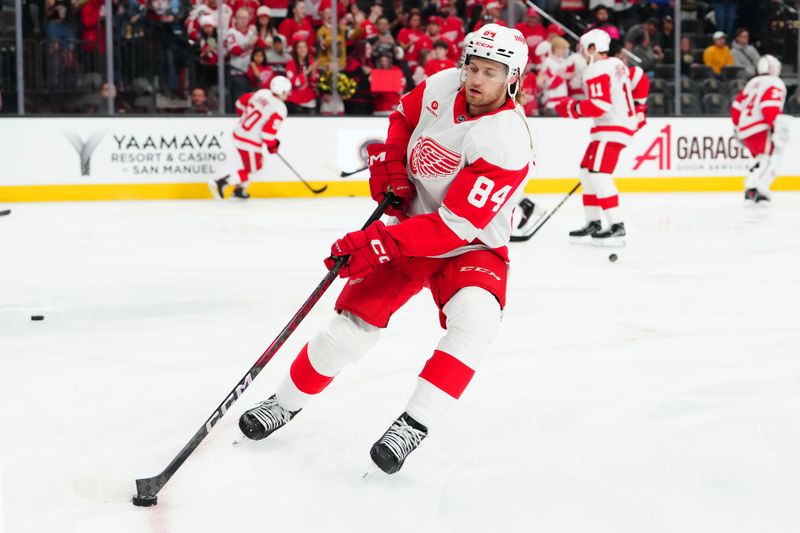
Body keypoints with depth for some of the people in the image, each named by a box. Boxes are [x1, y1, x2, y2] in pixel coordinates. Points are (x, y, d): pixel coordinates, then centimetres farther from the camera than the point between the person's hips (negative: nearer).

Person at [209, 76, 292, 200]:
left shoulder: (262, 93, 3)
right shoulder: (279, 109, -19)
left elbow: (241, 102, 15)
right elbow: (268, 132, -23)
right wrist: (273, 145, -3)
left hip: (238, 132, 9)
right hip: (250, 142, -9)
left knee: (257, 164, 25)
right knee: (251, 171, 5)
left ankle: (239, 190, 28)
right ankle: (220, 183, -2)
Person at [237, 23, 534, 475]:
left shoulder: (507, 144, -29)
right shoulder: (442, 87, -11)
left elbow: (455, 226, -33)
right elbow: (402, 118, 13)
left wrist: (380, 242, -38)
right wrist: (389, 167, -4)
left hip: (472, 247, -4)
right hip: (410, 225, 5)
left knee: (472, 323, -32)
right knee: (354, 322, 0)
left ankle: (414, 425, -24)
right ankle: (286, 403, 20)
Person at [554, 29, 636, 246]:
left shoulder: (595, 71, -15)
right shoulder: (617, 64, 14)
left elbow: (598, 106, -25)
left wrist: (572, 107, -12)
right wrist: (636, 110, 33)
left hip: (612, 127, -11)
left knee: (598, 174, -16)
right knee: (587, 171, 15)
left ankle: (616, 227, -21)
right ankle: (594, 223, 20)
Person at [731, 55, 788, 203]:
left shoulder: (752, 83, 23)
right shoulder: (775, 84, -1)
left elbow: (736, 108, 24)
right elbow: (770, 107, -19)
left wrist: (738, 128, 34)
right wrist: (778, 126, -26)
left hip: (745, 130, 9)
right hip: (760, 129, -9)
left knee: (762, 161, 21)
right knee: (769, 160, -18)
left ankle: (750, 191, 15)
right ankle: (757, 190, -37)